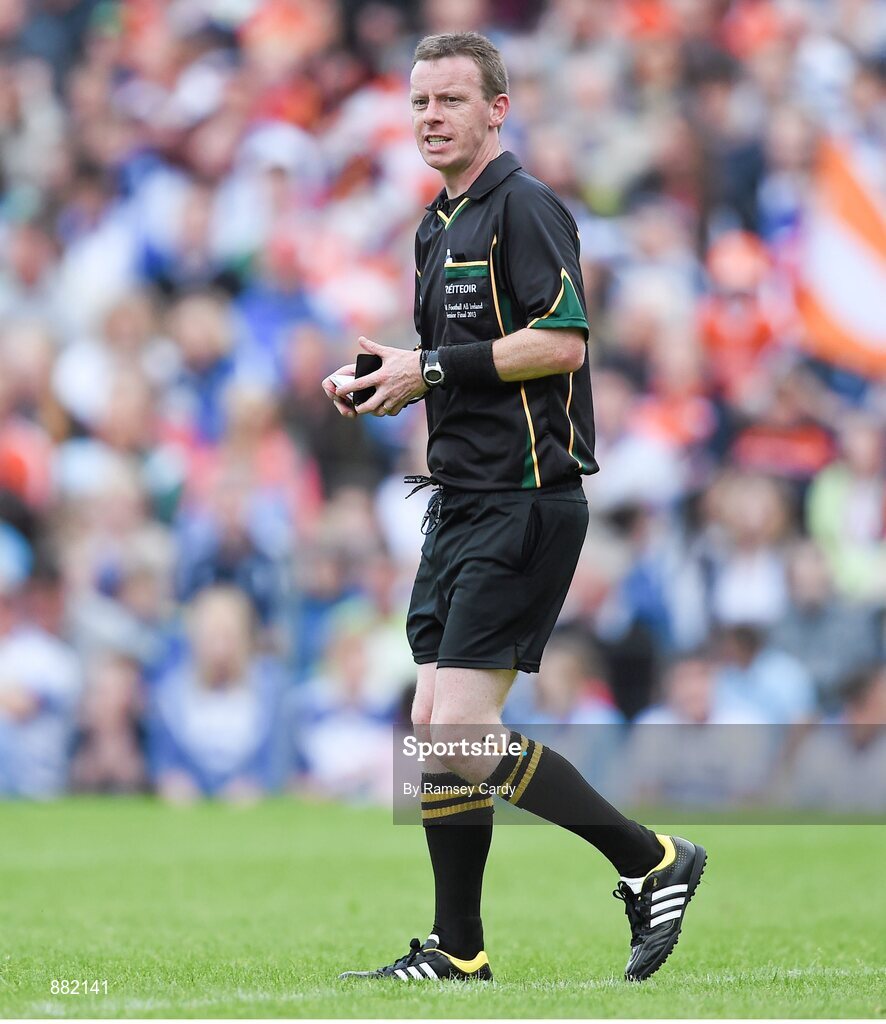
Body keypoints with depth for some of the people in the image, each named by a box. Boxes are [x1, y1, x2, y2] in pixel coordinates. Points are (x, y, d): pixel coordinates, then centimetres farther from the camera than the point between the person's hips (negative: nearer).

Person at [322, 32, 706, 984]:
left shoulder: (525, 208, -10)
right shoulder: (438, 226, 19)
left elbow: (561, 342, -20)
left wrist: (432, 368, -17)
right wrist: (381, 382, 8)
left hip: (522, 502, -9)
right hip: (460, 502, 9)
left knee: (460, 731, -15)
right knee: (436, 727, 6)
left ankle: (650, 861, -3)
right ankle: (456, 952, 12)